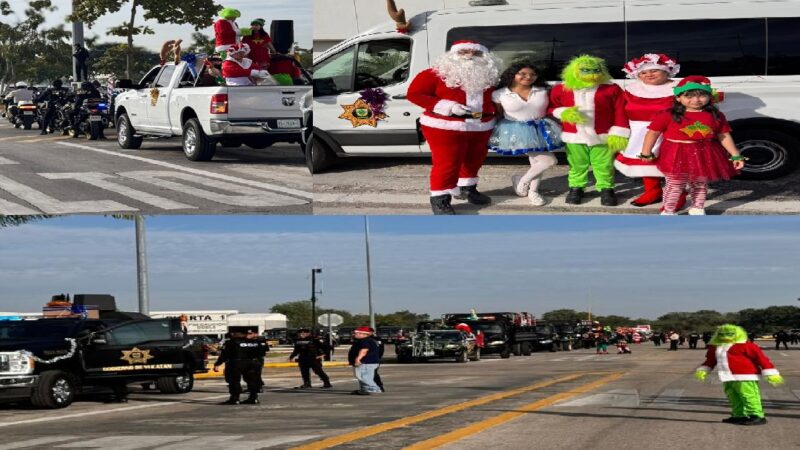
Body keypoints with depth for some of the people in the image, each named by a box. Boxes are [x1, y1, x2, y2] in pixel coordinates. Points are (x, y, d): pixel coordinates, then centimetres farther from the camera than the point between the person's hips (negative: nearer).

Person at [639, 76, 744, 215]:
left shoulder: (716, 116, -2)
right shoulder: (668, 115, -12)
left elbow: (724, 136, 4)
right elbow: (652, 133, -8)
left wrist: (736, 155, 1)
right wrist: (646, 154, -8)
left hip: (704, 156, 3)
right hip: (676, 156, -3)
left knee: (701, 185, 16)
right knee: (675, 185, 2)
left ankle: (697, 209, 33)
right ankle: (668, 212, 15)